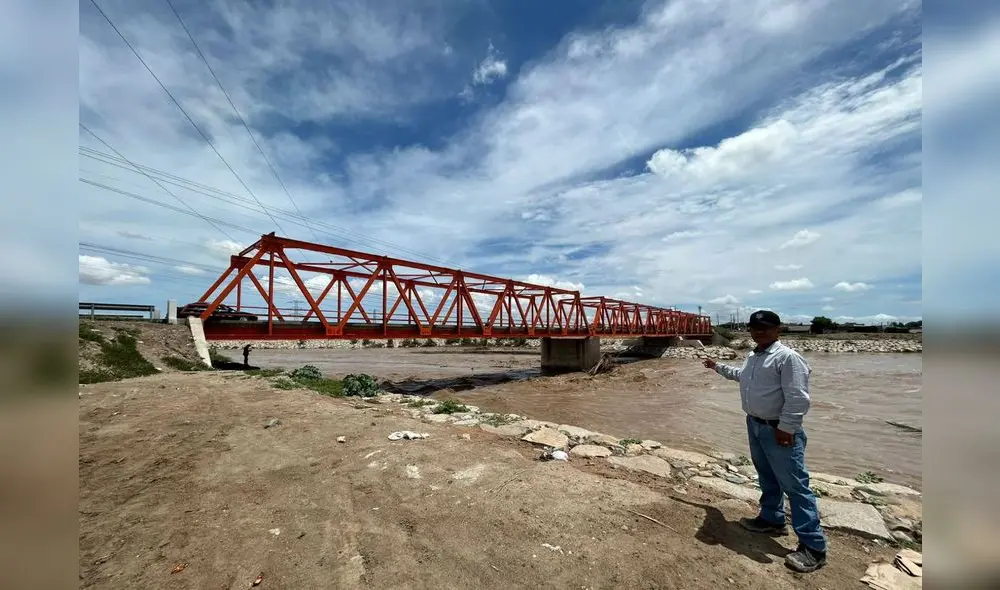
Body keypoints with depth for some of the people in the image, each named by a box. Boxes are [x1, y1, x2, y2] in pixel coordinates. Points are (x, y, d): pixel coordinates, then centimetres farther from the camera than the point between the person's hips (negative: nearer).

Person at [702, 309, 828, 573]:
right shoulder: (753, 357, 10)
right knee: (767, 478, 21)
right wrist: (718, 367, 30)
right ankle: (771, 519, 38)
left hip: (778, 430, -9)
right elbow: (740, 375, 31)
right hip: (755, 425, 9)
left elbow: (798, 398, -22)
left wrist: (786, 428, -22)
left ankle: (813, 546, 11)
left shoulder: (788, 357, -18)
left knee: (794, 484, -1)